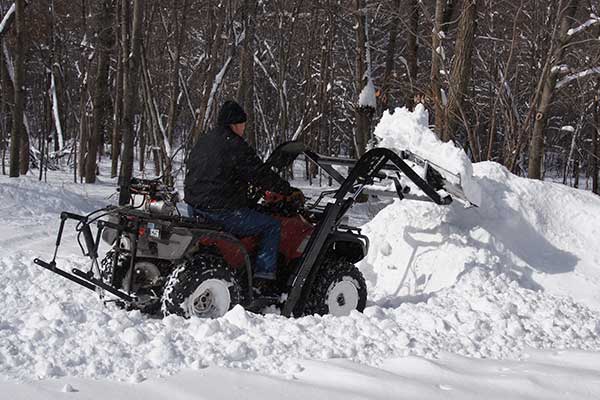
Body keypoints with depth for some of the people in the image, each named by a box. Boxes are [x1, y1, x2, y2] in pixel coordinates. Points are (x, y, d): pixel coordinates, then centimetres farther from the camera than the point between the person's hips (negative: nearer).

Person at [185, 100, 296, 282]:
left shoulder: (202, 142, 13)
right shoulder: (236, 147, -14)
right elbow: (262, 176, -13)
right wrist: (290, 191, 1)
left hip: (194, 208, 9)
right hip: (222, 213, -9)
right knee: (272, 226, 2)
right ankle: (265, 272, -1)